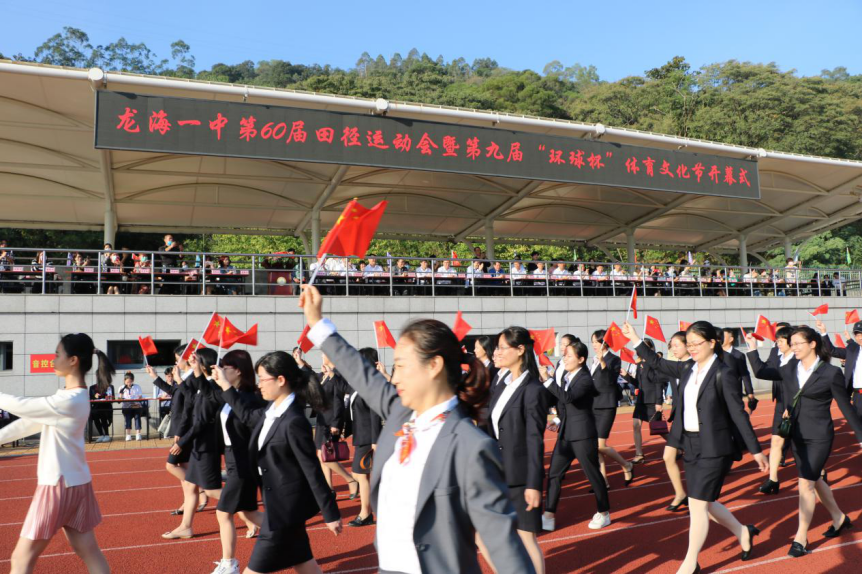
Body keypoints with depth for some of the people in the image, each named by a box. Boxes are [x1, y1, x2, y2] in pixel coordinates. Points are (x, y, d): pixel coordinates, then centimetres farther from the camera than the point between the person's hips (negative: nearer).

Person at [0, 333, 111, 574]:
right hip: (74, 483, 9)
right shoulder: (70, 396, 9)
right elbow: (30, 422, 12)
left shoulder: (69, 401, -21)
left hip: (59, 485, -9)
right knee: (89, 553, 14)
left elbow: (22, 406, -17)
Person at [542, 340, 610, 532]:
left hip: (583, 434, -7)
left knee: (592, 473, 6)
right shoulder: (565, 375, 6)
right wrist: (559, 419, 8)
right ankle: (549, 516, 13)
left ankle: (603, 513, 25)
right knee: (554, 473, 6)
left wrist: (548, 381, -31)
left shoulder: (585, 379, -16)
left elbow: (568, 397, -32)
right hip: (566, 432, 8)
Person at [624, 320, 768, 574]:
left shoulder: (724, 374, -13)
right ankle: (744, 533, 41)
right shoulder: (687, 369, 5)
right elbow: (656, 362, 17)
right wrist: (633, 338, 12)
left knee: (698, 505, -2)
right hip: (691, 446, 7)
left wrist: (756, 450, -7)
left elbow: (739, 414, -11)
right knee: (703, 504, 15)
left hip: (714, 448, -7)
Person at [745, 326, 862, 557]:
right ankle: (839, 518, 42)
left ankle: (801, 538, 3)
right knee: (814, 480, 19)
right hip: (797, 434, 6)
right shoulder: (791, 368, 1)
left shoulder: (831, 373, -12)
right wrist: (752, 349, 2)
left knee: (806, 483, -8)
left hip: (819, 436, -6)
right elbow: (761, 371, 10)